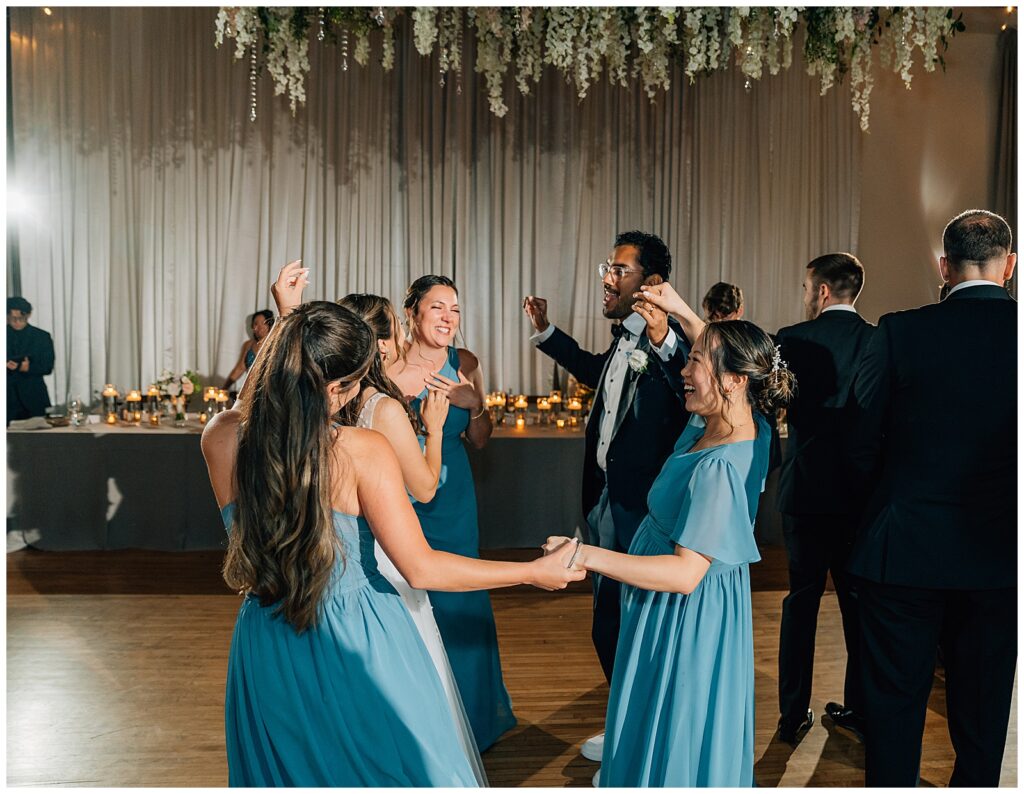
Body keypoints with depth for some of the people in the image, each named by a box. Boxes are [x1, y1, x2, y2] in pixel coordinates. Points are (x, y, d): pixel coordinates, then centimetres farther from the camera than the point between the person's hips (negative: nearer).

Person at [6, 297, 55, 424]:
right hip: (8, 396, 0)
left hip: (34, 396, 0)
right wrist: (6, 365, -15)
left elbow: (48, 367, 2)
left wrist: (29, 368, -17)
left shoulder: (42, 336, 6)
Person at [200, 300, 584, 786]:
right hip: (358, 641, -3)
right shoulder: (364, 453, -25)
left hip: (266, 649, 3)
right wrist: (535, 573, -10)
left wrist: (290, 332, 8)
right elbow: (421, 569, -21)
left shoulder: (220, 438, -14)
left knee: (287, 770, 27)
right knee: (374, 766, 22)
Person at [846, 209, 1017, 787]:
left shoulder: (900, 332, -11)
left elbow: (863, 444, -7)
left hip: (905, 549, -2)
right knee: (984, 702, 19)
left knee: (895, 697, 11)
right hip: (997, 554, 3)